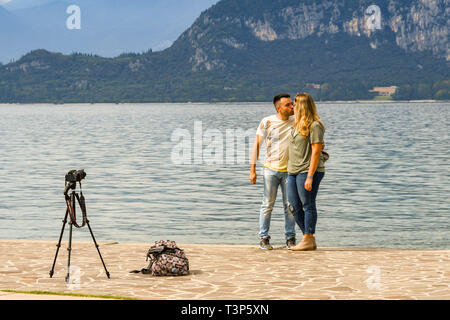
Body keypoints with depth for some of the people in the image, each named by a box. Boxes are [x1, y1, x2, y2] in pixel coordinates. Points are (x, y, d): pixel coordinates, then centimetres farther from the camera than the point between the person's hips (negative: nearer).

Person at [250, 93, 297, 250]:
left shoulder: (295, 121, 3)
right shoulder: (267, 122, -4)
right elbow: (257, 145, -1)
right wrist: (252, 169, -4)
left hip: (289, 170, 2)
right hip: (271, 169, -2)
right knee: (267, 205, 1)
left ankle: (290, 238, 13)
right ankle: (264, 238, 9)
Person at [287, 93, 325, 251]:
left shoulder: (314, 126, -11)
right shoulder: (297, 125, 15)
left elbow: (316, 152, -15)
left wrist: (310, 176, -19)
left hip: (308, 171, -9)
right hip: (293, 172, 9)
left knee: (308, 205, -3)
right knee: (294, 207, 8)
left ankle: (308, 240, 3)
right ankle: (310, 240, 15)